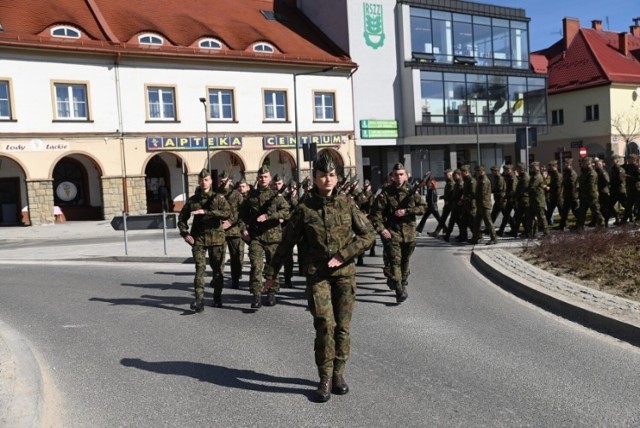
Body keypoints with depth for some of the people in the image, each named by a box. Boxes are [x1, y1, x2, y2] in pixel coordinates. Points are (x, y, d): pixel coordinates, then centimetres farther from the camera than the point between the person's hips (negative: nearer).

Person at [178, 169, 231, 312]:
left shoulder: (218, 198, 1)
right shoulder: (192, 200, 9)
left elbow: (227, 213, -17)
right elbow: (182, 218, 17)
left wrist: (206, 212, -23)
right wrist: (185, 234, 2)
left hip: (216, 238, -1)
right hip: (198, 239, 1)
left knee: (217, 269, 7)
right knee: (200, 268, -10)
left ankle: (217, 297, 24)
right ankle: (199, 300, -12)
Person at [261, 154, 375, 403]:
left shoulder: (347, 203, 0)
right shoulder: (305, 208, -2)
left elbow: (368, 234, -1)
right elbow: (286, 243, 4)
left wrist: (344, 254, -13)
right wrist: (271, 273, 6)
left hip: (345, 272, 2)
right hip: (317, 273, -1)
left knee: (343, 326, 5)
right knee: (325, 325, -12)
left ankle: (338, 374, 22)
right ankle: (325, 379, 2)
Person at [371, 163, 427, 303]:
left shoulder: (412, 191, 3)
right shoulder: (386, 193, -4)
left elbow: (423, 207, -3)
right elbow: (376, 212, -5)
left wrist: (406, 211, -15)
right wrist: (381, 229, -15)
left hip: (409, 232, 3)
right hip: (392, 232, -3)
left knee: (405, 260, 17)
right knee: (395, 260, -11)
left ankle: (403, 282, 38)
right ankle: (399, 290, -14)